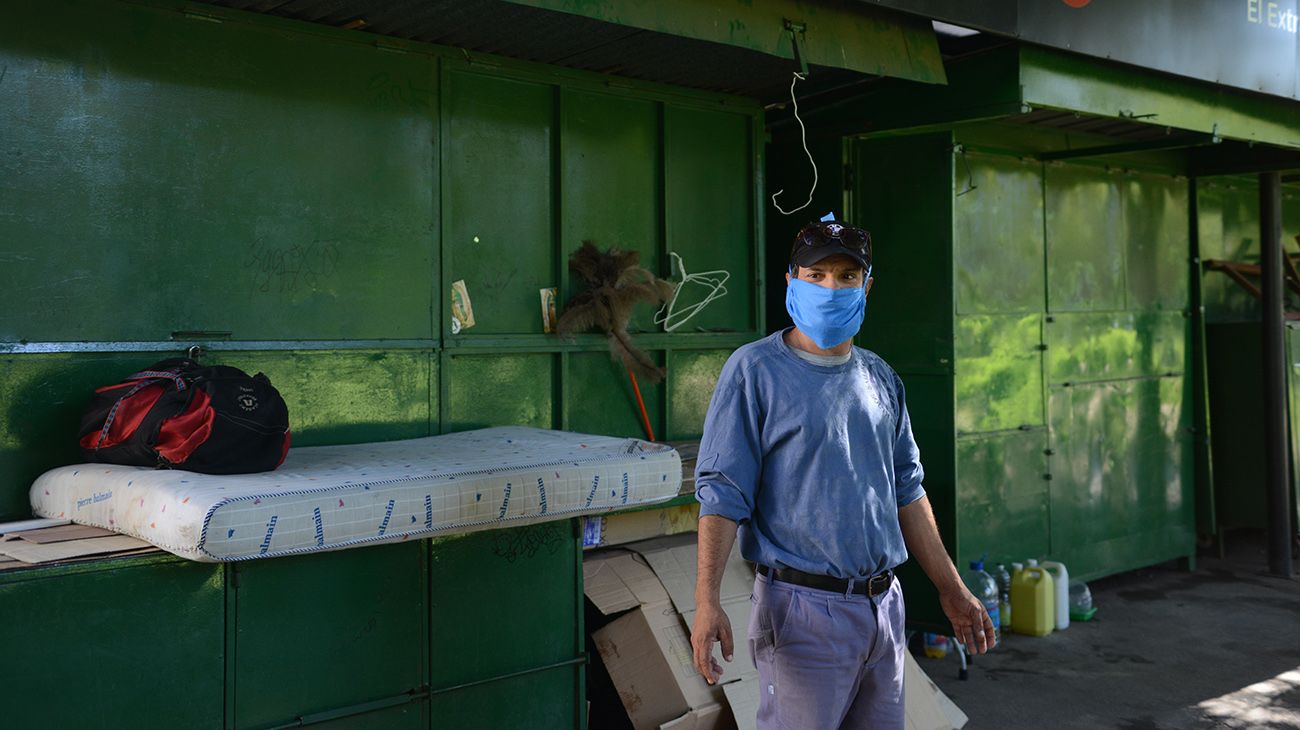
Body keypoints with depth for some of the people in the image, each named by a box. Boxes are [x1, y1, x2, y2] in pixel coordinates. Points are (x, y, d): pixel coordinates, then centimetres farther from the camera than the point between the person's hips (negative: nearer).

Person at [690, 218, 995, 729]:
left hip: (884, 607, 6)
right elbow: (722, 494, -11)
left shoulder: (881, 379, 12)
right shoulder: (755, 370, -6)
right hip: (803, 610, -6)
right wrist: (707, 601, -20)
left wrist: (951, 590, 18)